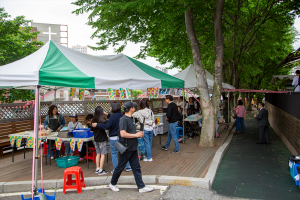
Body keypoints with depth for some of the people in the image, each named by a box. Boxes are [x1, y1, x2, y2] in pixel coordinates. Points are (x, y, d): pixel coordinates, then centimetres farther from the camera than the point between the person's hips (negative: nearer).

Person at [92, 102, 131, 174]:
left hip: (114, 138, -7)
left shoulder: (113, 116, -18)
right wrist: (107, 115, 30)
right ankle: (127, 167, 24)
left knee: (114, 154, 4)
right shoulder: (122, 115, 4)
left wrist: (97, 125, -9)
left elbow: (107, 126, -19)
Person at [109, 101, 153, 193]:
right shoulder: (123, 119, -17)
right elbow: (123, 134, -26)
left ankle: (141, 187, 12)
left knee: (136, 168, 8)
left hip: (133, 148, 9)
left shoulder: (131, 119, 12)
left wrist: (139, 134, 5)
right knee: (120, 167, 7)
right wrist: (136, 135, -19)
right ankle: (112, 184, 26)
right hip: (126, 149, -9)